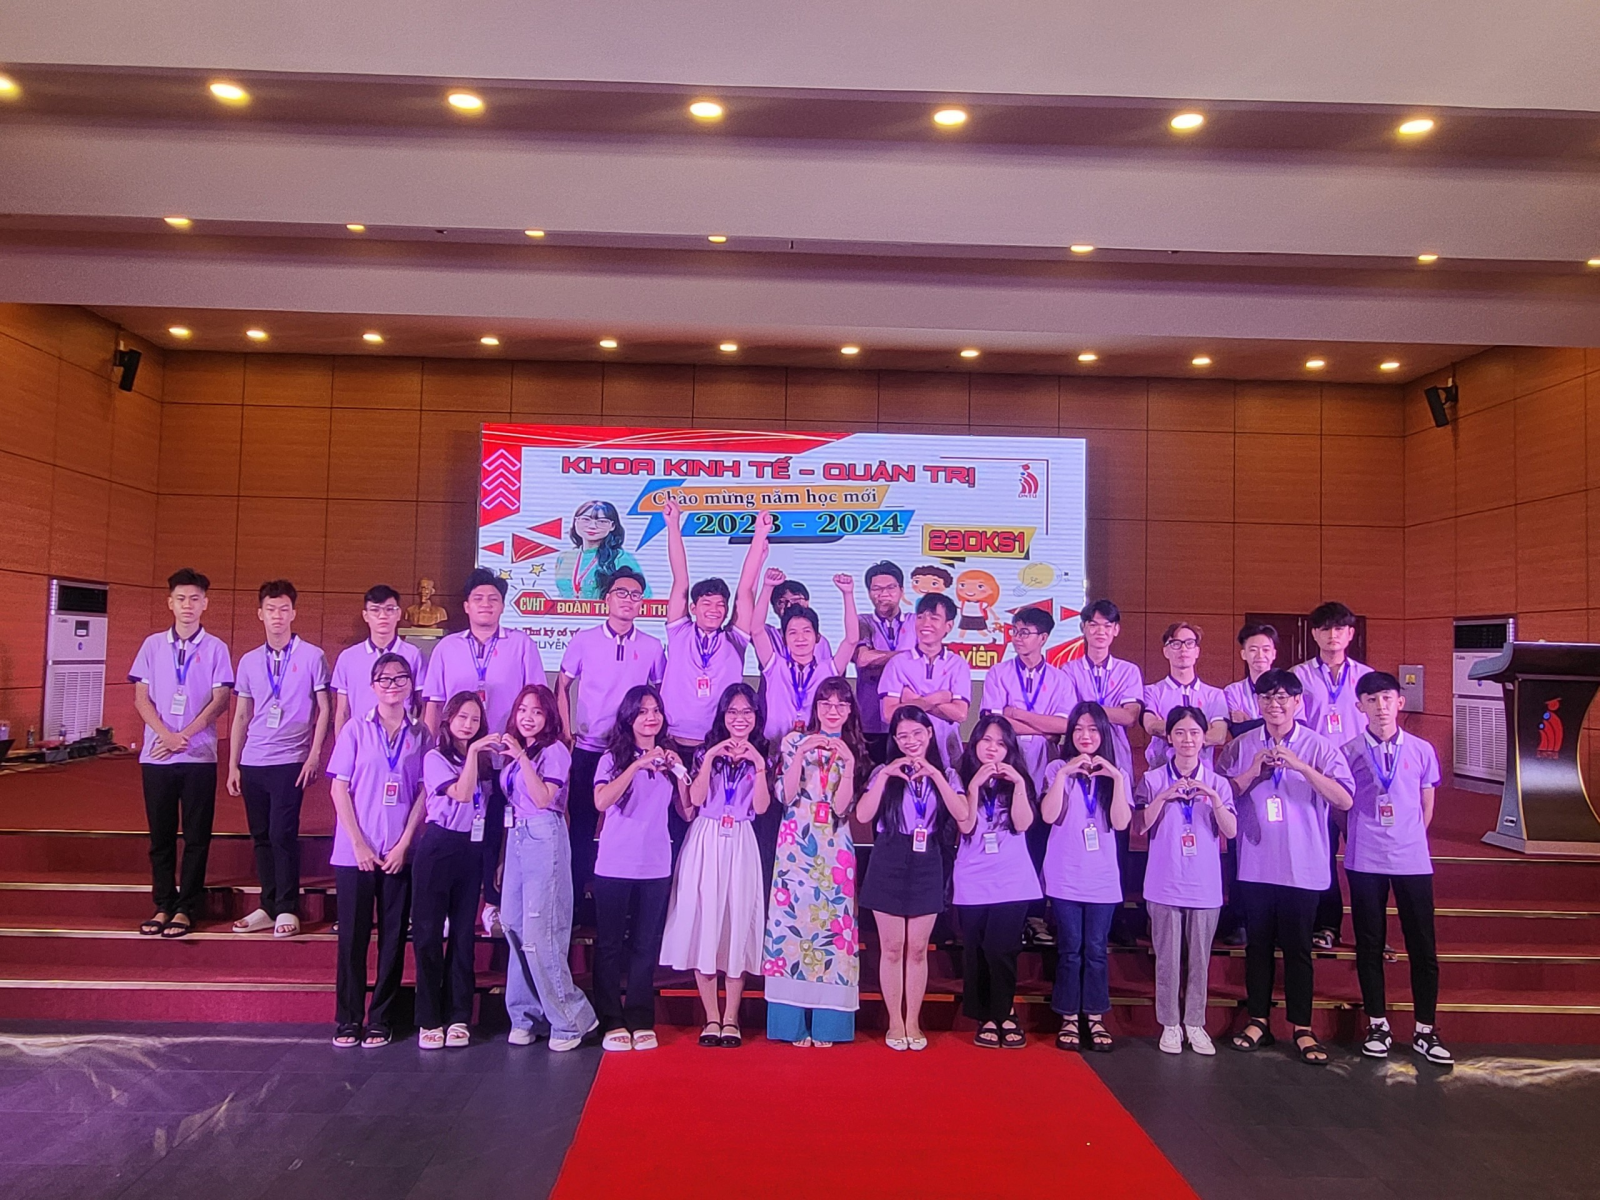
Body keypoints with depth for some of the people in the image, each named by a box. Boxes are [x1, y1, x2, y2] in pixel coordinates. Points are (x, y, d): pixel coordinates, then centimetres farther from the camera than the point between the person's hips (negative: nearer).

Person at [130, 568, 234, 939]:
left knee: (196, 836, 1)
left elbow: (220, 700, -3)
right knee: (161, 835, 7)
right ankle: (163, 906, 17)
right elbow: (141, 698, 5)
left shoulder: (215, 648, 2)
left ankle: (185, 909, 9)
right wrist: (166, 734, -10)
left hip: (199, 755, -2)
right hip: (156, 754, 2)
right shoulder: (153, 645, 8)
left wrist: (185, 735, -11)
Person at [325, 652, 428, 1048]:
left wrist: (404, 844, -7)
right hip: (354, 850, -1)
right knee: (353, 936, 4)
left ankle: (381, 1020, 16)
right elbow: (340, 789, -2)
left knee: (393, 937, 6)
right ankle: (347, 1019, 15)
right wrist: (359, 844, -8)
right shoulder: (356, 729, 0)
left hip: (400, 852, 1)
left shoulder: (420, 734, 4)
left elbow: (423, 792, 3)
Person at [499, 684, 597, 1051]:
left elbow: (543, 798, -19)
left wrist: (522, 757, -23)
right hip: (516, 838, 8)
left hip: (544, 838, -8)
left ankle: (570, 1018, 1)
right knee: (515, 927, 7)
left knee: (538, 931, -10)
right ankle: (527, 1016, 18)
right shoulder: (514, 751, 16)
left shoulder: (555, 750, -7)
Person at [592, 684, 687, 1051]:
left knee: (646, 946, 7)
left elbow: (687, 811, 4)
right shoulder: (614, 757, -1)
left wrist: (680, 773, -10)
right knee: (609, 945, 3)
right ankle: (612, 1022, 12)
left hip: (656, 866, 3)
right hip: (614, 865, -2)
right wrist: (638, 765, -22)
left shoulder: (669, 758, 9)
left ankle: (641, 1021, 15)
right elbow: (601, 801, -19)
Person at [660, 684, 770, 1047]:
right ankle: (711, 1017, 7)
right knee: (704, 923, -1)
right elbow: (695, 799, -6)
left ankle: (731, 1017, 9)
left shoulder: (761, 756, 8)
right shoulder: (707, 751, 7)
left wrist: (759, 766, -14)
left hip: (741, 846, 0)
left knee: (738, 924, 0)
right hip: (705, 843, 0)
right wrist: (710, 759, -14)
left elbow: (761, 807, -5)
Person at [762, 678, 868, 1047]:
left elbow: (843, 806, -4)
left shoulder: (855, 751, 9)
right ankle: (794, 1021, 5)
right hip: (795, 846, -1)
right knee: (791, 920, -4)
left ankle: (826, 1022, 8)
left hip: (834, 850, 1)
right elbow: (786, 796, -6)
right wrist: (801, 753, -15)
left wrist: (848, 763, -14)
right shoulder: (794, 741, 6)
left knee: (833, 922, -2)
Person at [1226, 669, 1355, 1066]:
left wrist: (1301, 766, -22)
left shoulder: (1319, 747, -2)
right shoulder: (1242, 746, 4)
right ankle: (1258, 1020, 22)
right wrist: (1254, 771, -12)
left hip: (1303, 866, -2)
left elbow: (1345, 800, -13)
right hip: (1255, 865, 2)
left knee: (1297, 948, 6)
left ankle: (1302, 1028, 17)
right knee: (1258, 944, 10)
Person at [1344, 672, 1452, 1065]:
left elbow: (1426, 805, 13)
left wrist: (1410, 839, 10)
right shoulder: (1348, 752, -1)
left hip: (1412, 859, 1)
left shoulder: (1421, 750, 4)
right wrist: (1358, 839, 3)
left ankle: (1425, 1030, 17)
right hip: (1365, 860, -1)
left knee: (1422, 945, 4)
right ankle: (1377, 1025, 18)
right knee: (1370, 944, 6)